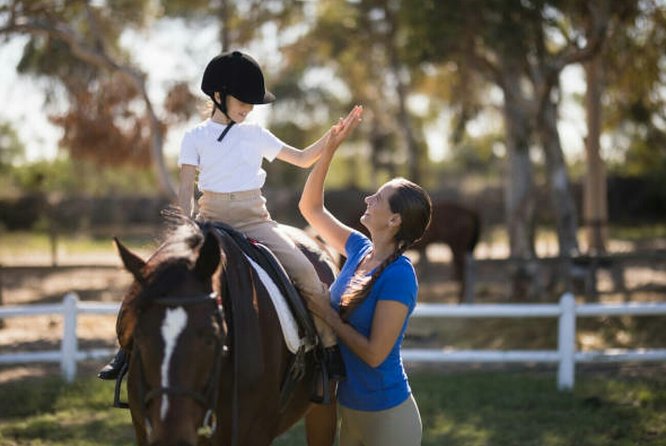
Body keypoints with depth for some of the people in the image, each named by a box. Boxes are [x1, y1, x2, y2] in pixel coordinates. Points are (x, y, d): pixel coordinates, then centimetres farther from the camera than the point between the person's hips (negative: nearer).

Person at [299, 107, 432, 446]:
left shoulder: (399, 276, -21)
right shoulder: (361, 250, 1)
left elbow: (375, 353, -24)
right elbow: (311, 208, 12)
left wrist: (329, 316, -15)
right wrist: (330, 148, 3)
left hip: (386, 415, -8)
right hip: (350, 408, 8)